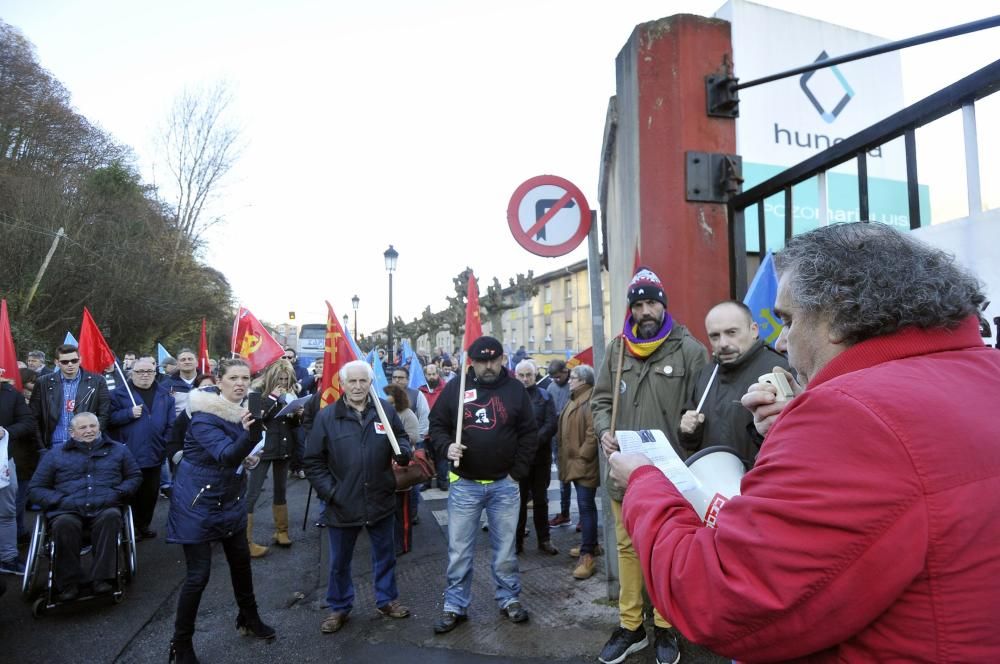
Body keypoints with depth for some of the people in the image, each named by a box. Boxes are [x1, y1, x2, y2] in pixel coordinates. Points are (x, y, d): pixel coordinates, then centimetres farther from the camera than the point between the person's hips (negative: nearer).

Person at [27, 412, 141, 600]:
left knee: (111, 517, -35)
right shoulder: (55, 454, 18)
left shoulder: (118, 449, 19)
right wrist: (61, 500, -5)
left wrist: (117, 493, 0)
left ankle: (103, 578, -31)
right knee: (64, 523, -35)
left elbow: (135, 476, 20)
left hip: (105, 509, 0)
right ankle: (68, 583, -21)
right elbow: (35, 489, 14)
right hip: (68, 510, 0)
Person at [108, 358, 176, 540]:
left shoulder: (164, 395, 8)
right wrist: (129, 413, -20)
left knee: (150, 493, 13)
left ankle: (144, 525, 27)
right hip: (129, 454, -4)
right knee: (130, 493, 6)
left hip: (154, 454, 4)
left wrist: (166, 445, -1)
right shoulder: (120, 393, -2)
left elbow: (171, 424, 7)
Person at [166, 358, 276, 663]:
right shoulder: (203, 416, -24)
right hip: (198, 501, -7)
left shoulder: (242, 410, 0)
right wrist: (250, 434, -55)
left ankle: (248, 618, 36)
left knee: (241, 560, 16)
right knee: (198, 574, -3)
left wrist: (247, 456, -3)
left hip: (230, 499, 7)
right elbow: (225, 455, -38)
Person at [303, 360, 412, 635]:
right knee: (339, 561, 16)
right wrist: (328, 491, -10)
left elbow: (402, 437, 11)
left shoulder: (386, 410, -3)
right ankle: (339, 608, 36)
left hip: (380, 500, 2)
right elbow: (312, 460, -3)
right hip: (341, 504, -1)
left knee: (385, 555, 18)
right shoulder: (326, 416, -7)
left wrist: (403, 450, -12)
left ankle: (387, 600, 38)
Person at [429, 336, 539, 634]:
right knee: (459, 550, 9)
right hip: (464, 484, 0)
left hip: (504, 484, 0)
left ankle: (509, 599, 31)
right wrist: (447, 446, -15)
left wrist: (518, 471, -3)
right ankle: (455, 606, 24)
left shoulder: (515, 389, -1)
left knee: (505, 548, 14)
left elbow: (530, 433, 3)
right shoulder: (455, 388, -2)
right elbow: (437, 425, 5)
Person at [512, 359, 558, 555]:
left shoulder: (544, 396, 6)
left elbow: (552, 424, -5)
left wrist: (534, 440, -18)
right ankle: (517, 540, 18)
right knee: (519, 500, 5)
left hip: (540, 456, 2)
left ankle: (544, 540, 23)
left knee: (541, 499, 12)